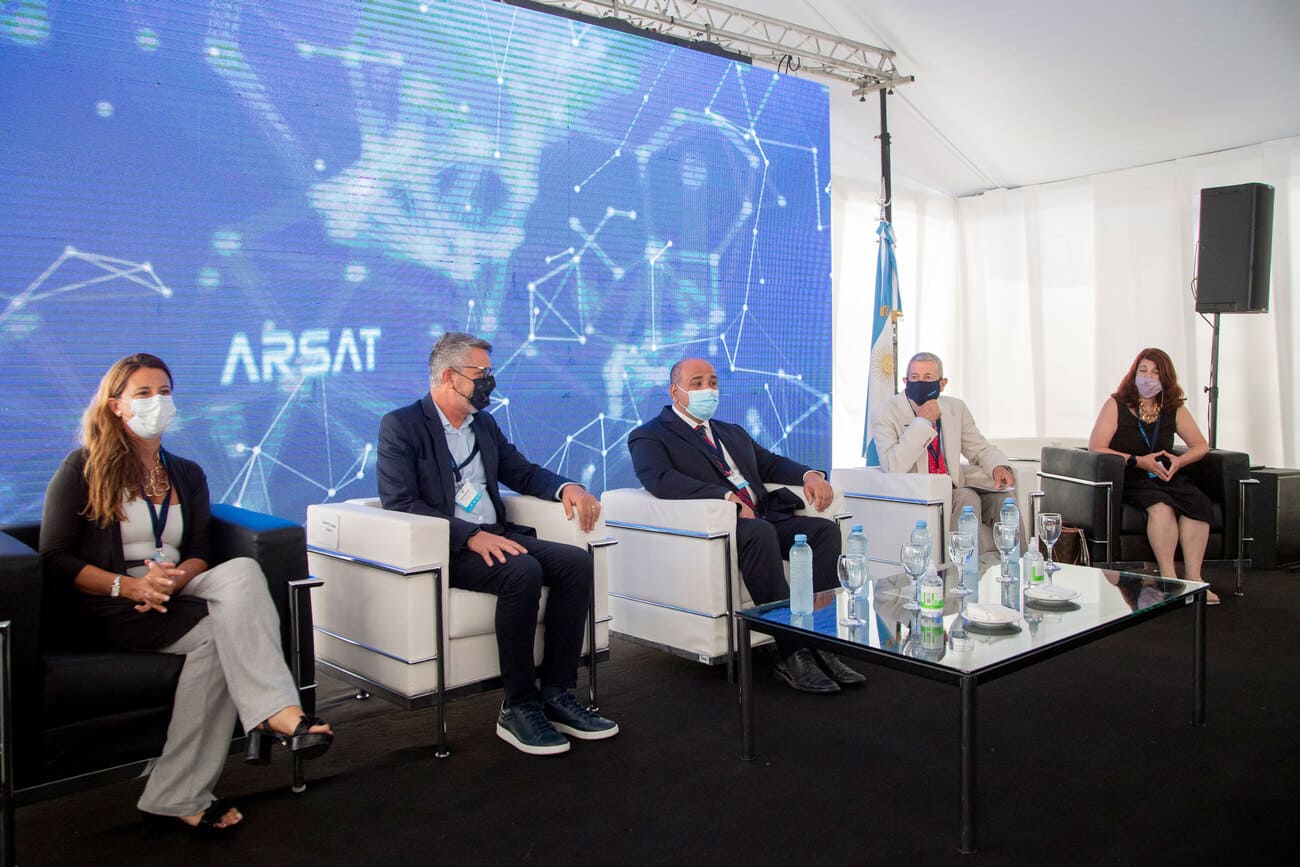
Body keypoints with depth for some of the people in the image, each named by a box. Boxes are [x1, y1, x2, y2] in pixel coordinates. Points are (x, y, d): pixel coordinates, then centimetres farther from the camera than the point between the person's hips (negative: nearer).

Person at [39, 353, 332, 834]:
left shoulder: (187, 475, 20)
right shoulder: (84, 468, 5)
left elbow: (200, 553, 10)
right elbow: (54, 559, -3)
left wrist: (175, 580, -15)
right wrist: (128, 585, -19)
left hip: (173, 597, 4)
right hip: (103, 607, -4)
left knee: (242, 571, -30)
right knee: (219, 630, -32)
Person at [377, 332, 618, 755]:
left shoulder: (485, 425, 18)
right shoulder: (401, 425, -4)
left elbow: (523, 472, 25)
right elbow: (399, 502, -14)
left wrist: (567, 487, 2)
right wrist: (470, 535, -25)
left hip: (495, 536, 7)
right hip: (444, 547, -7)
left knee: (576, 561, -17)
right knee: (522, 571, -33)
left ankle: (556, 693, -13)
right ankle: (518, 707, -21)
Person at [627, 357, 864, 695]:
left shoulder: (733, 433, 30)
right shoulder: (649, 436, 6)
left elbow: (772, 463, 24)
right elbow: (660, 479, -13)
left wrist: (809, 475, 0)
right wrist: (727, 498, -23)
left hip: (765, 518, 7)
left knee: (824, 529, -19)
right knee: (760, 532, -36)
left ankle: (818, 640, -22)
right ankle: (791, 653, -31)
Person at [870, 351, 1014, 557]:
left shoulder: (955, 408, 9)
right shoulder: (885, 415, -8)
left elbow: (980, 448, 19)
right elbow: (892, 467, -21)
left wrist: (999, 467, -6)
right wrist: (922, 422, -21)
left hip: (954, 489, 5)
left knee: (1002, 495, -20)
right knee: (967, 499, -30)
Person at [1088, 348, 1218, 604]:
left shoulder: (1174, 409, 13)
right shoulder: (1116, 405, 2)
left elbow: (1201, 445, 20)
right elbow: (1095, 448, -6)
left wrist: (1179, 461, -3)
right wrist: (1138, 461, -12)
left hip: (1167, 476, 4)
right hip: (1129, 480, -4)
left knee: (1197, 501, -28)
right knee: (1160, 504, -35)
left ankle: (1193, 577, -26)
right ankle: (1169, 578, -32)